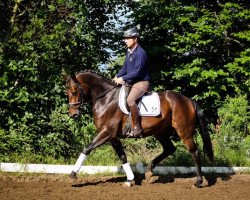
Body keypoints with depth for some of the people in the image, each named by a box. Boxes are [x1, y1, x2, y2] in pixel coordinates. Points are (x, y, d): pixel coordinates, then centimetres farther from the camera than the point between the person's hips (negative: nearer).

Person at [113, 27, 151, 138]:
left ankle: (137, 129, -31)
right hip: (131, 82, 11)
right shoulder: (129, 52, 11)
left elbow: (137, 71, -23)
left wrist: (123, 78, -21)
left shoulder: (140, 53, -18)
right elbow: (125, 67, 21)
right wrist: (117, 77, 7)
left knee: (130, 99, -34)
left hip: (141, 82, -11)